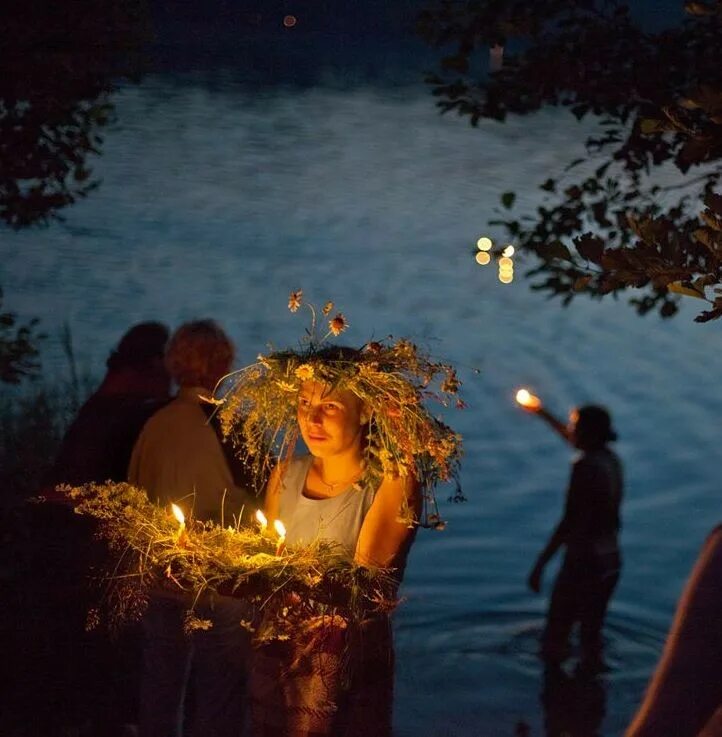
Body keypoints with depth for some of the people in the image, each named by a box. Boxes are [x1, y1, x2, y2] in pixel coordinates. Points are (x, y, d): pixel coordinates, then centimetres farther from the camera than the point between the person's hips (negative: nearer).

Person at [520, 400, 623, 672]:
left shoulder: (585, 467, -19)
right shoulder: (610, 459, 5)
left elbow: (570, 522, -23)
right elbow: (574, 440, 27)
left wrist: (540, 564, -20)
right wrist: (543, 414, 36)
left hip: (583, 561, -8)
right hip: (610, 560, 8)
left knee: (555, 636, 3)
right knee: (591, 632, 18)